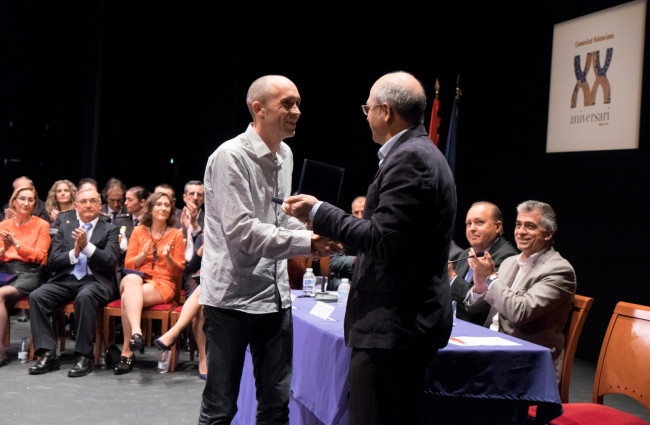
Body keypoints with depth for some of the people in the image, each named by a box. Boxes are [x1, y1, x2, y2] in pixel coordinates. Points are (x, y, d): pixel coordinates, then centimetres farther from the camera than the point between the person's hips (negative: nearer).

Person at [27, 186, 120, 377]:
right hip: (66, 280, 4)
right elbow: (51, 263, 10)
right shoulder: (65, 228, 19)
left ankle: (84, 357, -30)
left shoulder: (110, 230, 10)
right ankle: (48, 354, -21)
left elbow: (110, 262, -4)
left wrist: (87, 246, -16)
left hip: (95, 281, -4)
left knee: (85, 296, -37)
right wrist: (74, 253, -7)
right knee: (36, 296, -24)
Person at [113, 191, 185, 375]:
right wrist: (144, 254, -10)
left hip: (163, 284, -2)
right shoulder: (138, 231, 15)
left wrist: (167, 257, -14)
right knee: (132, 279, -37)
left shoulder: (176, 234, 9)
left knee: (128, 297, -32)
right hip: (137, 280, 2)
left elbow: (178, 271, 6)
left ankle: (127, 352, -34)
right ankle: (136, 332, -50)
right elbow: (128, 264, 9)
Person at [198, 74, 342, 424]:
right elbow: (241, 230, -21)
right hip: (232, 296, -7)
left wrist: (314, 236, 2)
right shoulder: (231, 156, -14)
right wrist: (308, 243, -22)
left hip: (274, 294, 7)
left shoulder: (285, 155, 11)